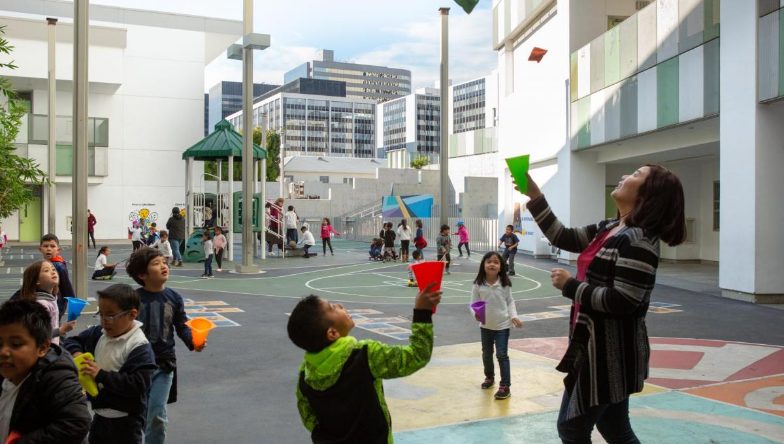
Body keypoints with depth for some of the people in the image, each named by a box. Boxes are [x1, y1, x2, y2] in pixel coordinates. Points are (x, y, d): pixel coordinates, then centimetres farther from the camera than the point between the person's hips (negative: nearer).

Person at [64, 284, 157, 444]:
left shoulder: (139, 347, -23)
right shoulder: (99, 333, 0)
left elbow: (138, 384, -29)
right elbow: (73, 341, 14)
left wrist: (101, 375, -29)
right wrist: (76, 353, -10)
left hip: (126, 422, -7)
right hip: (100, 414, 8)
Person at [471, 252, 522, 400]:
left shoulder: (505, 284, -10)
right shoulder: (478, 285, -11)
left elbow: (510, 302, 0)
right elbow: (474, 303, -5)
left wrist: (513, 316, -12)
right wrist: (476, 314, -24)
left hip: (502, 325, -2)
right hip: (485, 325, 2)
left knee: (502, 355, -3)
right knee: (486, 354, 20)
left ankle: (505, 386, 4)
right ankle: (489, 377, 44)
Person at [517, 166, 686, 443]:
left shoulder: (638, 240, -21)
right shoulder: (609, 229, 8)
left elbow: (623, 302, -27)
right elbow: (563, 237, 14)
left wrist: (570, 286, -18)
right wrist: (534, 195, 9)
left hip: (611, 350, -9)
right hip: (600, 346, 9)